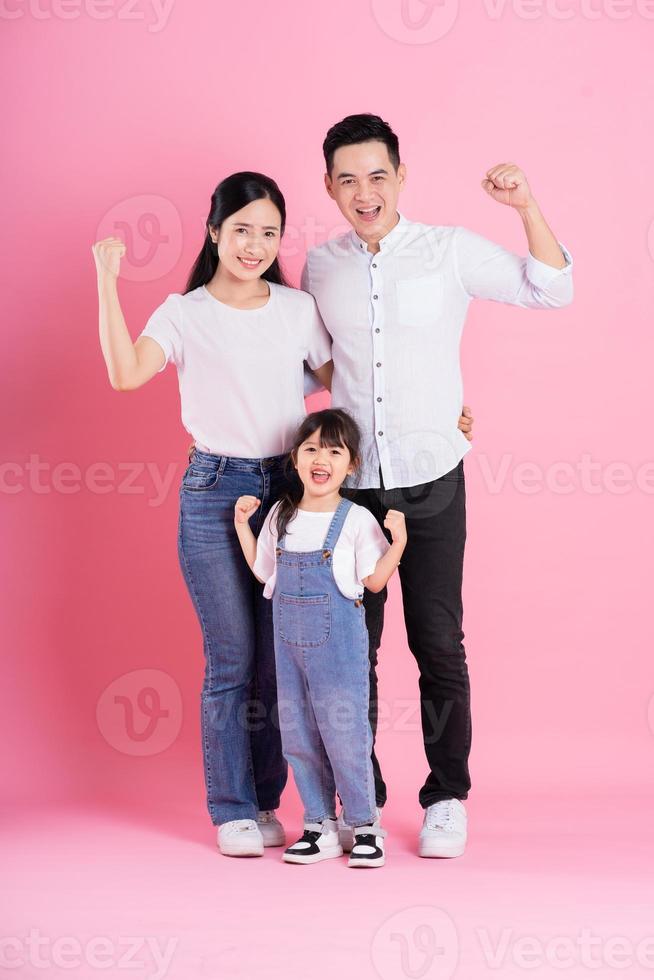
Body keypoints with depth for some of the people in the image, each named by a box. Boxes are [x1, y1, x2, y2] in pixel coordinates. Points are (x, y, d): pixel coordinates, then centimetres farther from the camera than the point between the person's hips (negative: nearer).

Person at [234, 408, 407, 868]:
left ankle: (365, 825, 9)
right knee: (298, 736, 8)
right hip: (290, 643, 5)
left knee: (345, 733, -4)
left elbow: (374, 580, -5)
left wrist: (398, 542, -16)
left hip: (339, 644, -5)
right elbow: (264, 571, 16)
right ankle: (320, 826, 19)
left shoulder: (357, 519, -5)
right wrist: (242, 526, 12)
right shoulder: (281, 515, 8)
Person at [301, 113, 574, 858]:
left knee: (438, 643, 3)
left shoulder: (451, 250, -3)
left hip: (431, 482, -2)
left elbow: (551, 292, -2)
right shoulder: (319, 266, 5)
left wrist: (527, 207, -14)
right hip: (349, 483, 2)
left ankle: (446, 797, 16)